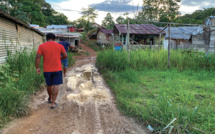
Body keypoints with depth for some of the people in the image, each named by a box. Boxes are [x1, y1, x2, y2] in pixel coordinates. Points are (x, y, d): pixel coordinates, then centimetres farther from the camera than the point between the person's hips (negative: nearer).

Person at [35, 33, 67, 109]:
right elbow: (65, 56, 0)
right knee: (55, 85, 1)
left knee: (49, 85, 19)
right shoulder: (59, 46, 0)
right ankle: (53, 103, -4)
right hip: (57, 69, -1)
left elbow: (37, 57, -8)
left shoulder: (42, 46, 0)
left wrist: (37, 68, -4)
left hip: (47, 70, 2)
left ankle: (50, 99, 38)